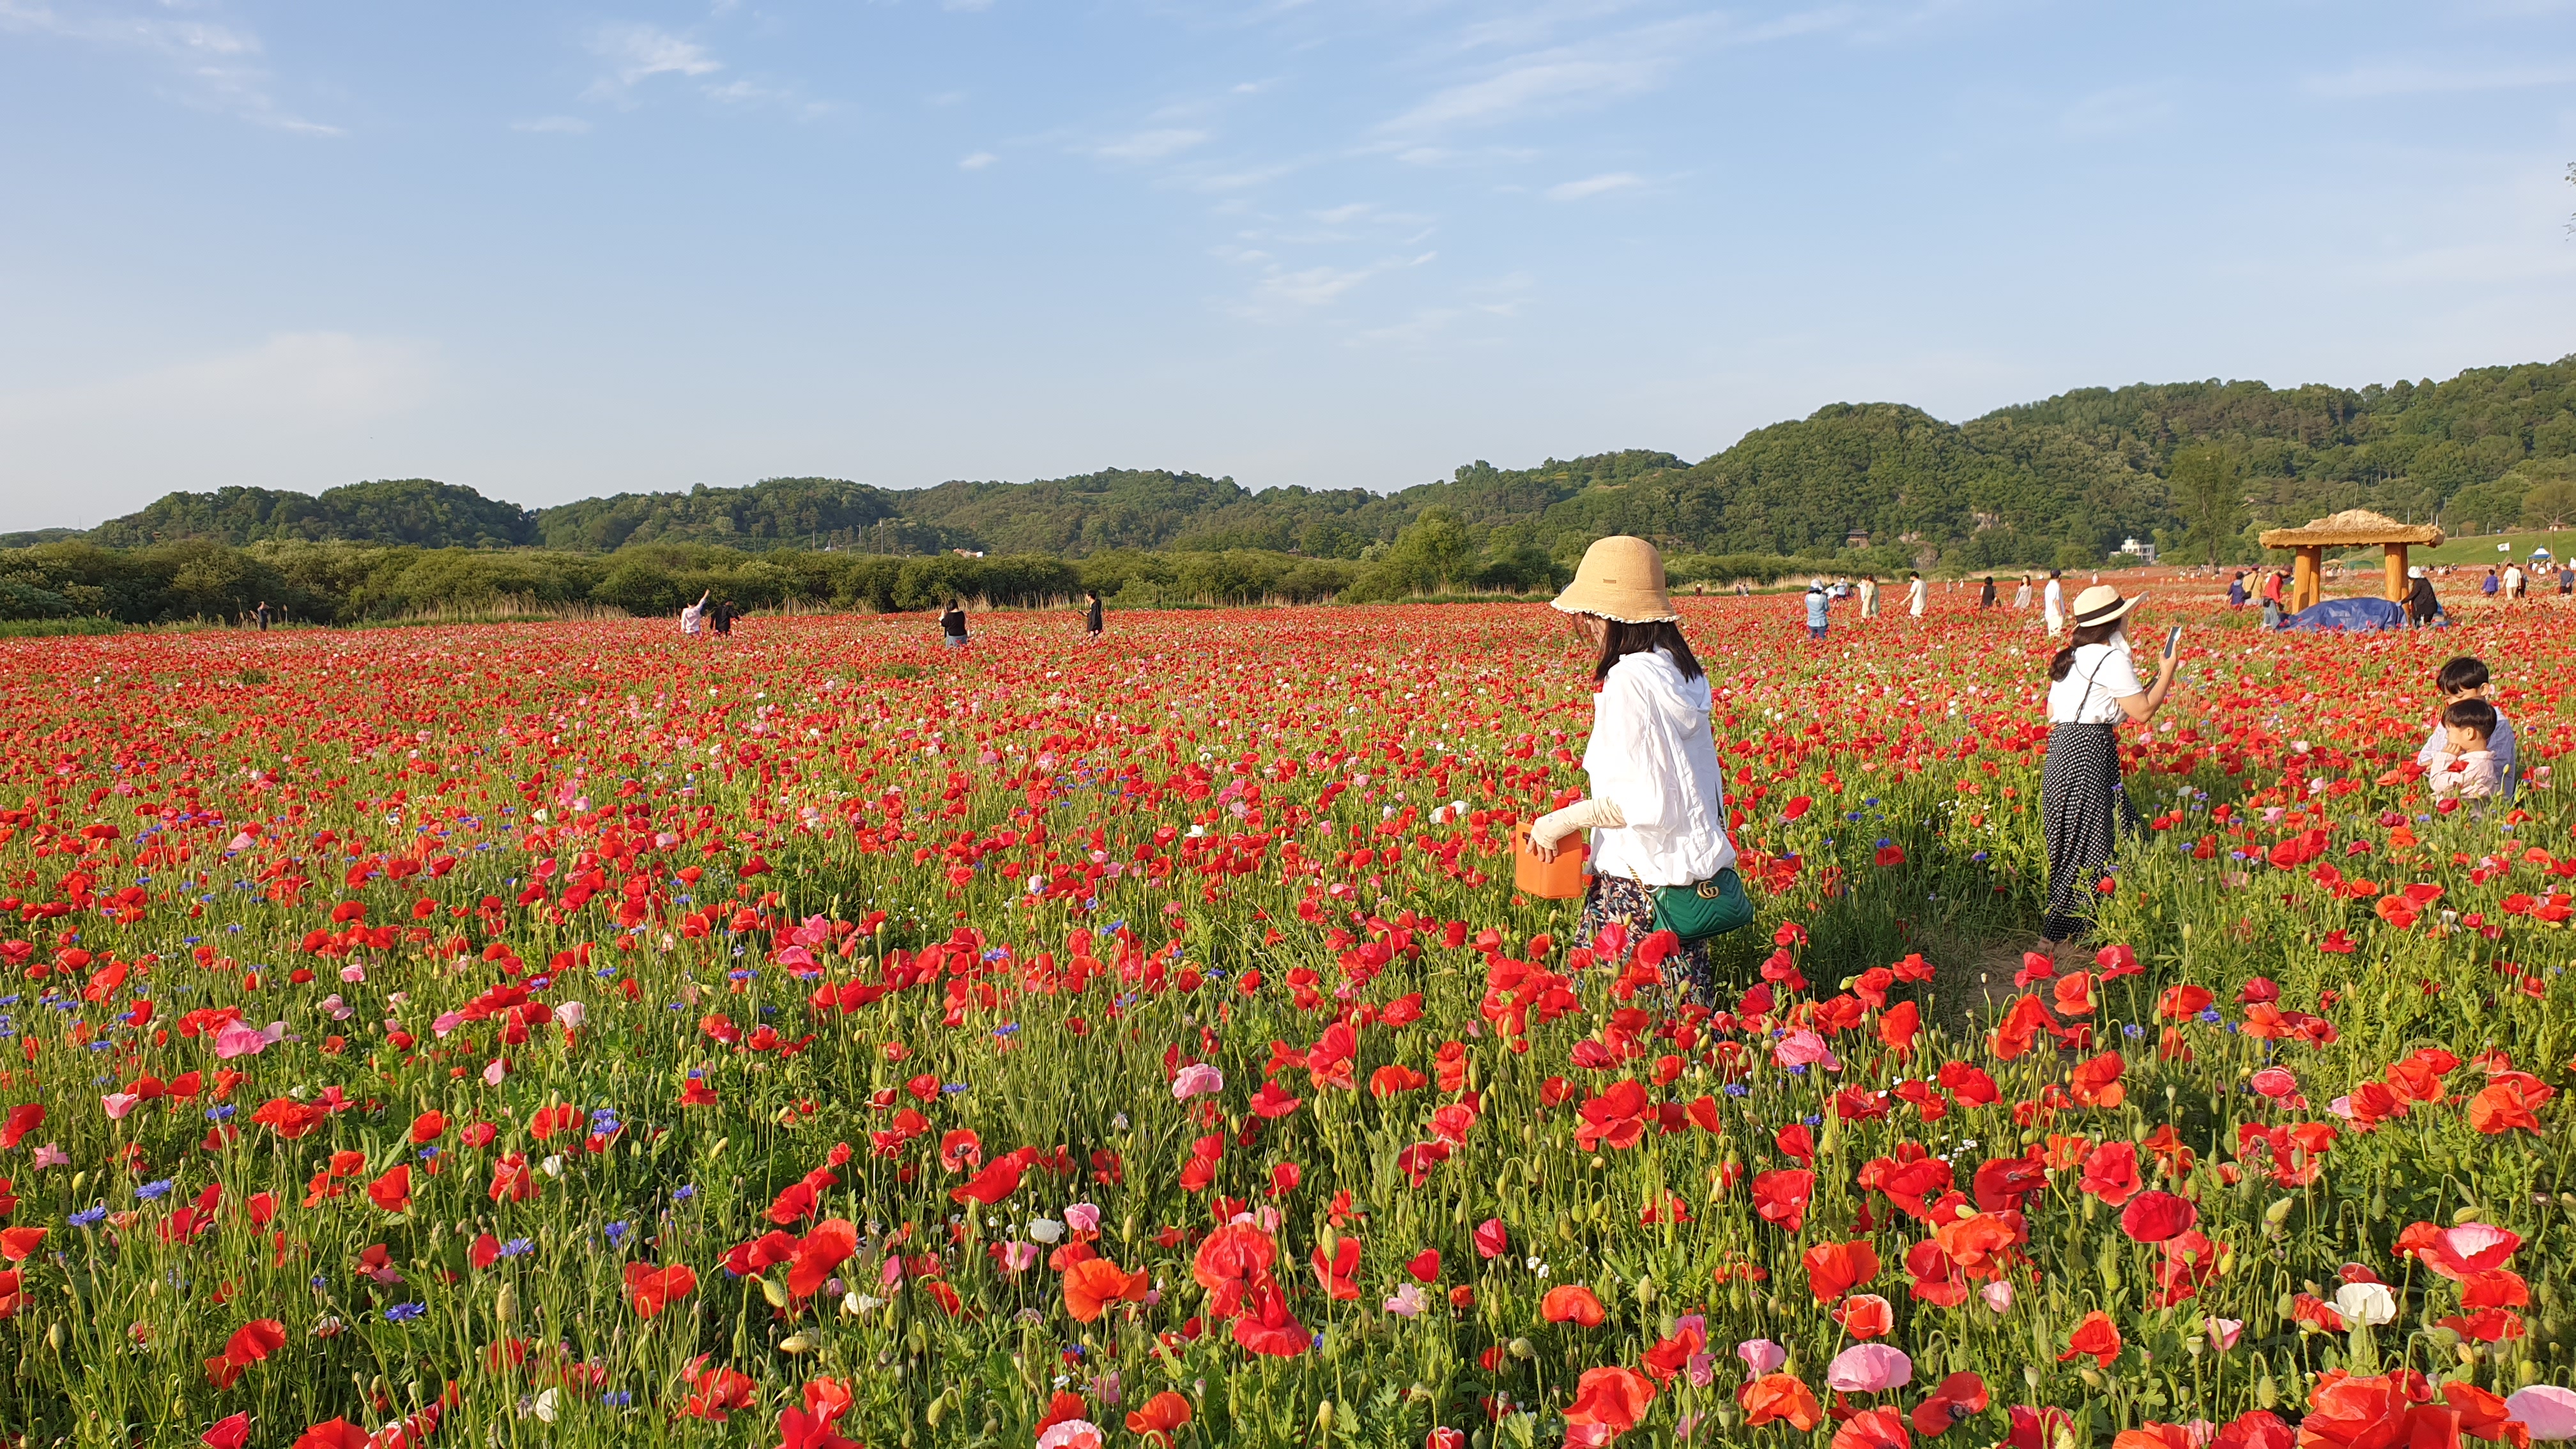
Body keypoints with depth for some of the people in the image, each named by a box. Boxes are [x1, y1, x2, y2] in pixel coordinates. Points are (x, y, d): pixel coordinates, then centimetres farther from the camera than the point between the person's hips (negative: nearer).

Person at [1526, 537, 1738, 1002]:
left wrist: (1564, 820, -11)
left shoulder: (1629, 681, -17)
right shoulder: (1679, 669, 10)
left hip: (1642, 880, -9)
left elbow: (1644, 798, -21)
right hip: (1694, 869, 9)